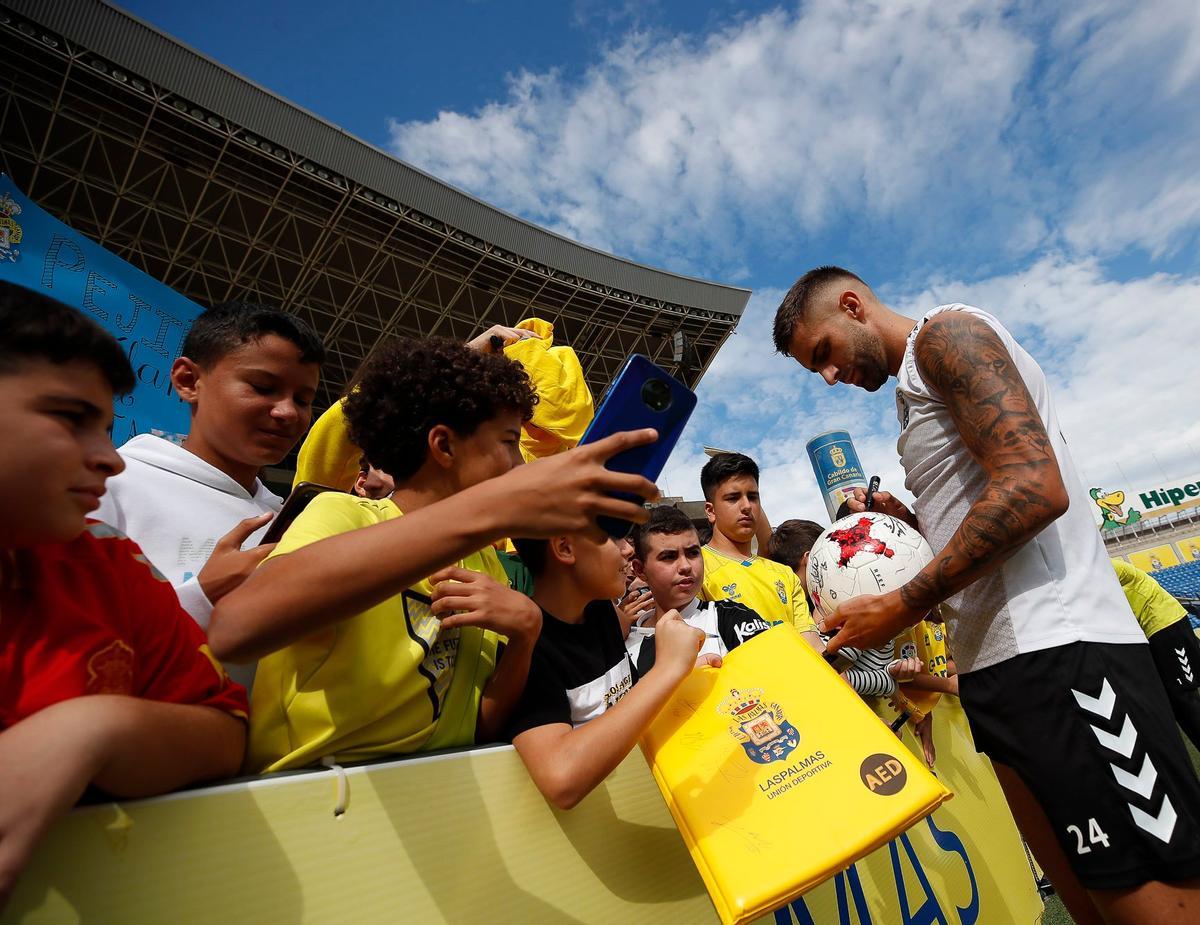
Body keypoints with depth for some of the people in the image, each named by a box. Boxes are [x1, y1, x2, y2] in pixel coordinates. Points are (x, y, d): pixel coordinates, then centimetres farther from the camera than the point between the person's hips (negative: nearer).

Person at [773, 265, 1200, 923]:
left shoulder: (946, 333, -4)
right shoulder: (914, 394, 24)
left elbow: (1036, 488, -19)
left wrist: (904, 606, -17)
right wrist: (906, 518, 11)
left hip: (1057, 652, -9)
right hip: (993, 667, 9)